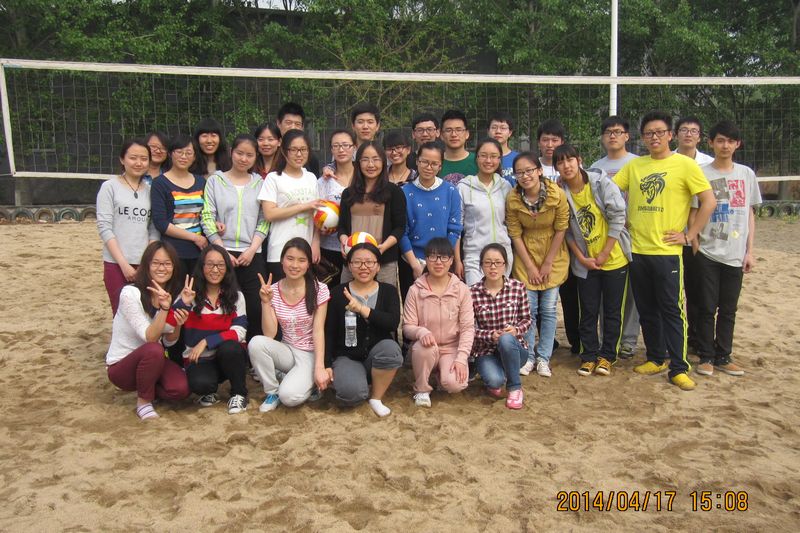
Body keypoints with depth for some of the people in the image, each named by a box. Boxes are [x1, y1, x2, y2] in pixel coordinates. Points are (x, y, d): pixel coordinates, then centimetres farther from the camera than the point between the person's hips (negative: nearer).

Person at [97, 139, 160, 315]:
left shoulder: (150, 190, 9)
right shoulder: (110, 187, -1)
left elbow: (153, 230, 8)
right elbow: (104, 227, -7)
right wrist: (123, 263, -12)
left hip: (145, 264, 3)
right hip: (116, 264, -3)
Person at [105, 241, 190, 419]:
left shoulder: (173, 294, -2)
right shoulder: (130, 293, -20)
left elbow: (169, 341, 1)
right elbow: (150, 338, -24)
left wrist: (178, 325, -19)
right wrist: (164, 308, -37)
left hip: (152, 360, 5)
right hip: (121, 366, -5)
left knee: (181, 388, -24)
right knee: (153, 350, -37)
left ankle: (147, 388, 9)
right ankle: (143, 402, -11)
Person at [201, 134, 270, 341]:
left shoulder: (259, 183, 11)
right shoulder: (215, 180, 6)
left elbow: (264, 220, 6)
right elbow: (208, 218, 0)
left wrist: (252, 249, -6)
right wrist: (223, 251, -8)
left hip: (252, 255, 1)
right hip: (222, 253, -1)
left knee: (257, 307, -2)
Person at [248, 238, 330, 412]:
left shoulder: (319, 290, -10)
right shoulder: (273, 291, -4)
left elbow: (318, 331, -14)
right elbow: (269, 335, -9)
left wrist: (319, 368, -23)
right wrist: (265, 302, -21)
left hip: (311, 354, -3)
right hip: (287, 351, 3)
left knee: (289, 396, -28)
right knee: (256, 342, -28)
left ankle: (306, 381, 8)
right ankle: (272, 392, -5)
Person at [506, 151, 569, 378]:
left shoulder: (557, 195, -17)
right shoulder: (512, 199, -12)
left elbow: (560, 230, -10)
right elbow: (515, 235, -7)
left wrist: (548, 263, -10)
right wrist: (530, 266, -9)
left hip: (554, 258, 0)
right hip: (526, 258, 1)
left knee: (548, 310, 3)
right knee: (528, 310, 2)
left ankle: (543, 357, 15)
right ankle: (529, 356, 16)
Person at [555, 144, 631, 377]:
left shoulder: (601, 183, -13)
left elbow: (618, 218, -12)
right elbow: (567, 231, 0)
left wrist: (604, 254, -12)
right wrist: (582, 258, -6)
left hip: (614, 258, -2)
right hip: (585, 262, 2)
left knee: (612, 310, 6)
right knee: (588, 311, 7)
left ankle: (607, 356, 19)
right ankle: (589, 356, 19)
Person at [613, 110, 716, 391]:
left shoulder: (684, 164, -3)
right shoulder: (634, 165, 9)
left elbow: (709, 202, -5)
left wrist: (688, 235, -8)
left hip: (667, 251, -4)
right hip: (637, 250, 5)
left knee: (671, 310, -1)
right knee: (647, 310, 13)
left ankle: (678, 368, 6)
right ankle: (655, 358, 26)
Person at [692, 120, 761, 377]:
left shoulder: (746, 174, 8)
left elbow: (750, 214, 10)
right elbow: (693, 213, -1)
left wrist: (749, 251, 4)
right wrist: (696, 248, -7)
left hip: (735, 255, 3)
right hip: (707, 253, -3)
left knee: (728, 310, 9)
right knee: (707, 308, 2)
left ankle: (723, 357, 20)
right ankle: (706, 357, 13)